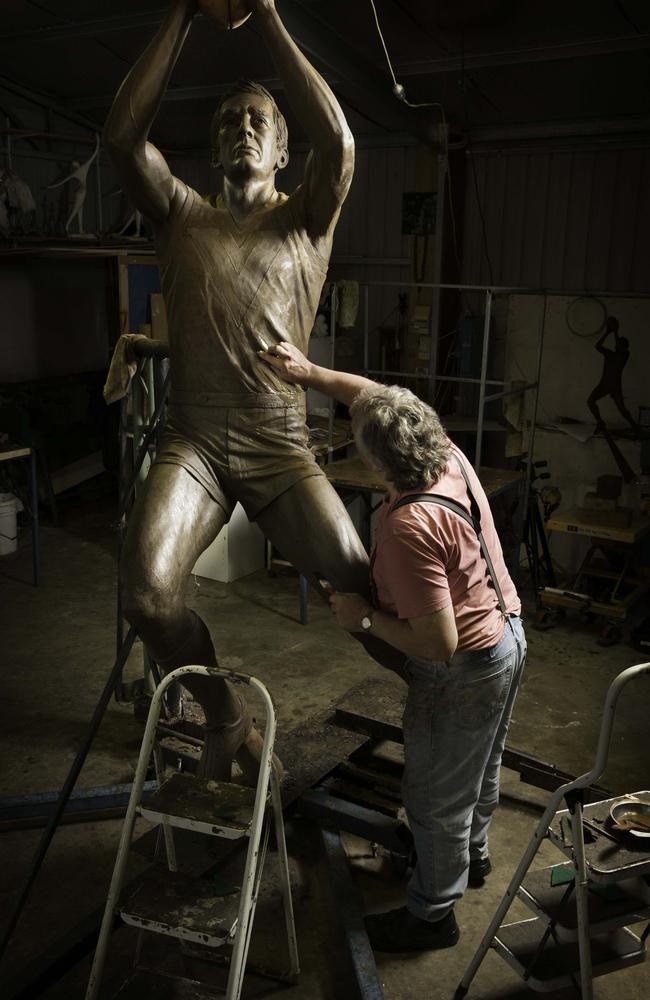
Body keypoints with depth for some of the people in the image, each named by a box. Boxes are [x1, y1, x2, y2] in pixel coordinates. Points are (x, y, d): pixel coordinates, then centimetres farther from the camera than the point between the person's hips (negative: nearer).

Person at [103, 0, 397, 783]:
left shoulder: (306, 222, 13)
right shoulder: (181, 217, 17)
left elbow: (338, 143, -7)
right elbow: (122, 134, 1)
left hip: (282, 447, -1)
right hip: (192, 444, 1)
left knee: (361, 586, -17)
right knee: (145, 594, -23)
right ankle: (227, 717, 6)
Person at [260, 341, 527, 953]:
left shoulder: (409, 527, -35)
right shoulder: (451, 458, -10)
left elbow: (438, 642, -32)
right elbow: (377, 397, 7)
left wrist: (364, 618, -20)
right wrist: (309, 373, 1)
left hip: (463, 672, -9)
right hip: (506, 633, 9)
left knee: (436, 794, 11)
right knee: (479, 765, 30)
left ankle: (432, 914, 32)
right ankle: (472, 852, 55)